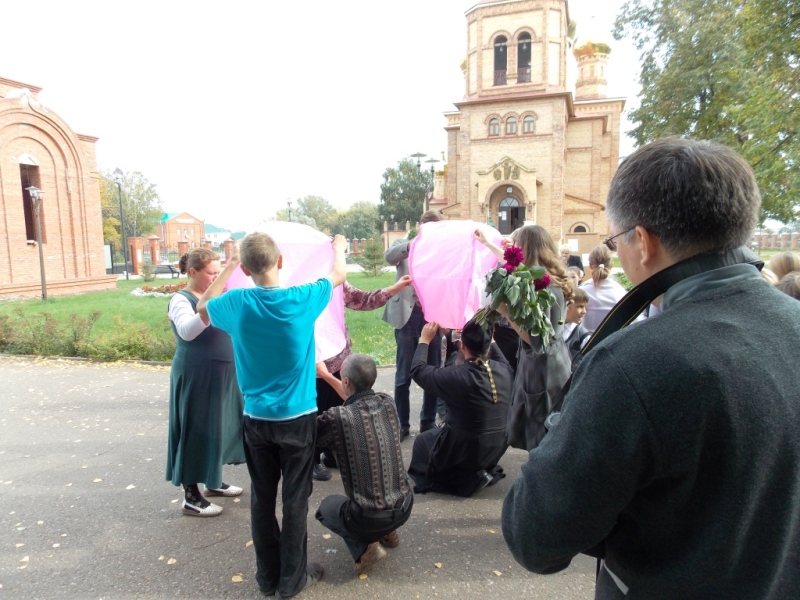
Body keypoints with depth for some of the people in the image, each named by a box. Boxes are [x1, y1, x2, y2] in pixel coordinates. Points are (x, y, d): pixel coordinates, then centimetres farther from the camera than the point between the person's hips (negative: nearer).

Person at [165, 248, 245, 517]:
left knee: (218, 426, 17)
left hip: (221, 375, 8)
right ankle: (191, 497, 12)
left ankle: (213, 481, 34)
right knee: (197, 430, 0)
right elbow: (187, 331, -32)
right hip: (196, 377, -8)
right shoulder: (181, 300, -13)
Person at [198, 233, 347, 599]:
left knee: (262, 498, 16)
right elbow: (338, 276, 7)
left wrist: (229, 266, 22)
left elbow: (203, 306, 15)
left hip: (256, 419, 3)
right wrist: (339, 247, 27)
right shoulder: (302, 299, -14)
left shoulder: (236, 303, -9)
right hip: (298, 418, -2)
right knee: (295, 499, 10)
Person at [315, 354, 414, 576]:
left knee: (326, 506, 26)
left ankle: (363, 547, 4)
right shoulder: (387, 403, -5)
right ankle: (388, 532, 26)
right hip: (404, 507, 5)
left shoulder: (336, 418, -21)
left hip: (369, 519, -5)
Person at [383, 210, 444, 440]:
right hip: (409, 316, -3)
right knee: (404, 375, 4)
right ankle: (402, 424, 17)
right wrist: (415, 242, -28)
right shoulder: (405, 245, 6)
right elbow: (389, 256, -17)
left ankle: (428, 422, 24)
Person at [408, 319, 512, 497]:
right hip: (496, 450, 6)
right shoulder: (504, 369, -12)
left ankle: (467, 479, 4)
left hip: (464, 452, -6)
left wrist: (424, 340, 3)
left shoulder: (456, 376, -26)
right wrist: (485, 336, 25)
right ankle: (485, 470, 15)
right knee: (440, 432, 30)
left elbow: (417, 370, -9)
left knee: (422, 441, 22)